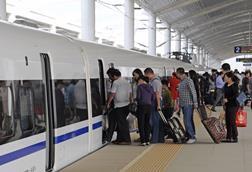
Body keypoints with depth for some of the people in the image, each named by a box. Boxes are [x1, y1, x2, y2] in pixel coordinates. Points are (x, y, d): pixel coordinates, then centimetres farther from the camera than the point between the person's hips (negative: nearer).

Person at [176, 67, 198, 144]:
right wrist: (179, 104, 19)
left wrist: (195, 103, -19)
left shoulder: (188, 80, -11)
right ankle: (189, 136, 16)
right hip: (183, 105, 8)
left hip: (188, 104, -8)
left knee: (187, 121, -12)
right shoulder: (181, 82, 15)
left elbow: (193, 92, -15)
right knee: (189, 121, 12)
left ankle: (192, 137, -8)